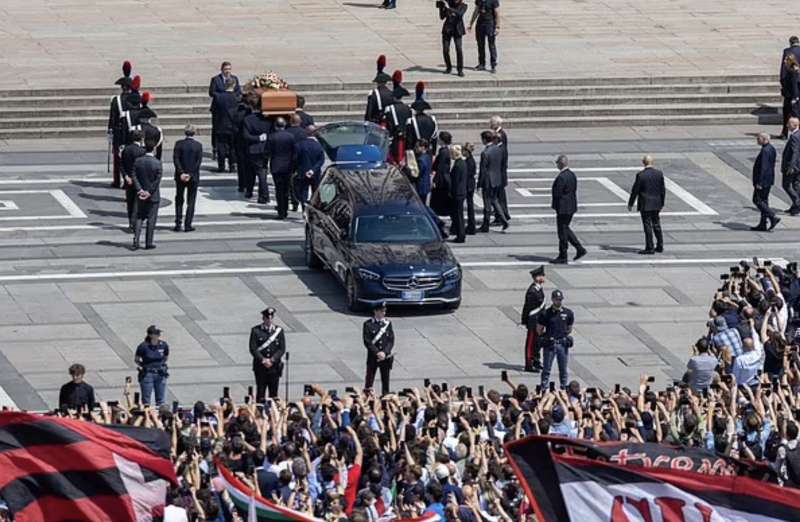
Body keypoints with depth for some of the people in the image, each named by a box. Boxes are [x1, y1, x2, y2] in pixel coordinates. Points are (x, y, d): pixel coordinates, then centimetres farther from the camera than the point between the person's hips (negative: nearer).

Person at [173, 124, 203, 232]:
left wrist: (181, 173, -12)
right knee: (191, 201, 7)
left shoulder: (179, 144, -5)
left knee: (179, 200, 14)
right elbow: (199, 161, -11)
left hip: (180, 177, 1)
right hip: (193, 177, -1)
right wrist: (190, 174, -11)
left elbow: (176, 159, -11)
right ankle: (188, 224, 2)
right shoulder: (198, 145, -6)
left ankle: (178, 224, 8)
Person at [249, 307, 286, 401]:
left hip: (274, 367, 2)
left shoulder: (279, 330, 6)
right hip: (260, 367, -1)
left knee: (274, 393, 4)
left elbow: (282, 349, 1)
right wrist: (263, 360, -15)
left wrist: (272, 360, -12)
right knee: (260, 393, 0)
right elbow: (253, 349, -5)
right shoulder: (256, 330, 0)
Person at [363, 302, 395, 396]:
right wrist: (377, 353, -16)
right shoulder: (368, 324, -4)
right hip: (372, 357, -3)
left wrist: (384, 352, -11)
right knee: (369, 381, -2)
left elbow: (391, 340, 3)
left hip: (386, 356, 3)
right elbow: (367, 342, -8)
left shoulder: (388, 323, 6)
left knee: (385, 380, 7)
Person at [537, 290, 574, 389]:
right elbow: (539, 329, 3)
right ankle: (544, 390, 5)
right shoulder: (546, 313, -4)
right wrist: (546, 337, -1)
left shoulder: (568, 313, 4)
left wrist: (565, 337, 8)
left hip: (563, 343, 2)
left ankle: (564, 388, 17)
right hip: (549, 344, -2)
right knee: (546, 369, 0)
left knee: (563, 370, 9)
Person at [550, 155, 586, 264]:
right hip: (572, 206, 9)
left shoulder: (561, 177, -22)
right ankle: (579, 249, 18)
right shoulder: (572, 175, 7)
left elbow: (557, 193, -21)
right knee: (566, 229, 22)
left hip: (563, 208, -9)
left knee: (562, 232, 1)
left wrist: (554, 205, -3)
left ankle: (562, 258, 8)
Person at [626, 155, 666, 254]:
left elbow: (635, 190, -9)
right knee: (656, 225, 17)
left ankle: (649, 248, 1)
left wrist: (630, 204, 1)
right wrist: (662, 203, 14)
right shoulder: (659, 174, -3)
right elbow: (663, 190, 3)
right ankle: (660, 246, 23)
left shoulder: (640, 175, -15)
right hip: (656, 204, 4)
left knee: (647, 226, 0)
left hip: (645, 205, -4)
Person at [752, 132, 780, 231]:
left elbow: (764, 168, -24)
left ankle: (773, 217, -9)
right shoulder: (771, 149, 11)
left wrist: (759, 183, -23)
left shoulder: (765, 151, -21)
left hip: (763, 180, -10)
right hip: (768, 180, 10)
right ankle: (762, 225, 16)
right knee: (763, 201, 13)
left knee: (757, 200, -4)